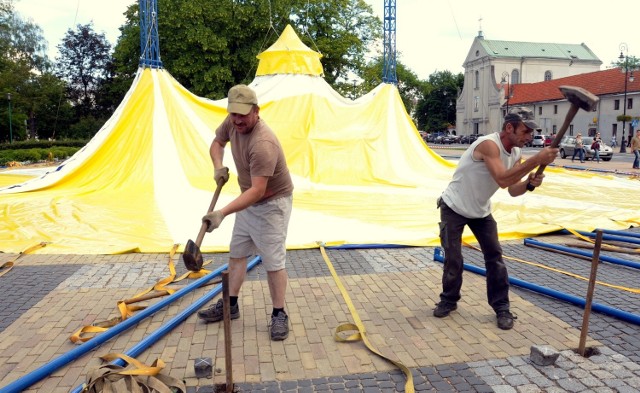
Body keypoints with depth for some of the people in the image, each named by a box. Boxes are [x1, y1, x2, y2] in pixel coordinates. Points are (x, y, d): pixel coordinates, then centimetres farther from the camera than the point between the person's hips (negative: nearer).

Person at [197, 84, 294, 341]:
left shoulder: (263, 144, -34)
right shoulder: (232, 122, -8)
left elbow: (258, 191, -36)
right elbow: (217, 142, 13)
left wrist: (222, 213, -43)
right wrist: (218, 166, -9)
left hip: (272, 203, -8)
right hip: (248, 199, 9)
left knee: (273, 261, -4)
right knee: (237, 253, 14)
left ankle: (279, 315, 11)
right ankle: (230, 304, 28)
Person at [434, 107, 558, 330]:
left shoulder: (516, 153, -3)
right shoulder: (489, 144, -29)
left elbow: (513, 190, -5)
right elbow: (503, 180, -42)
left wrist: (529, 183, -26)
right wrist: (536, 160, -44)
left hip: (481, 210, 7)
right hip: (454, 207, -7)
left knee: (495, 256, 1)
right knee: (453, 258, 0)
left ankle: (501, 307, 11)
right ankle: (449, 300, 21)